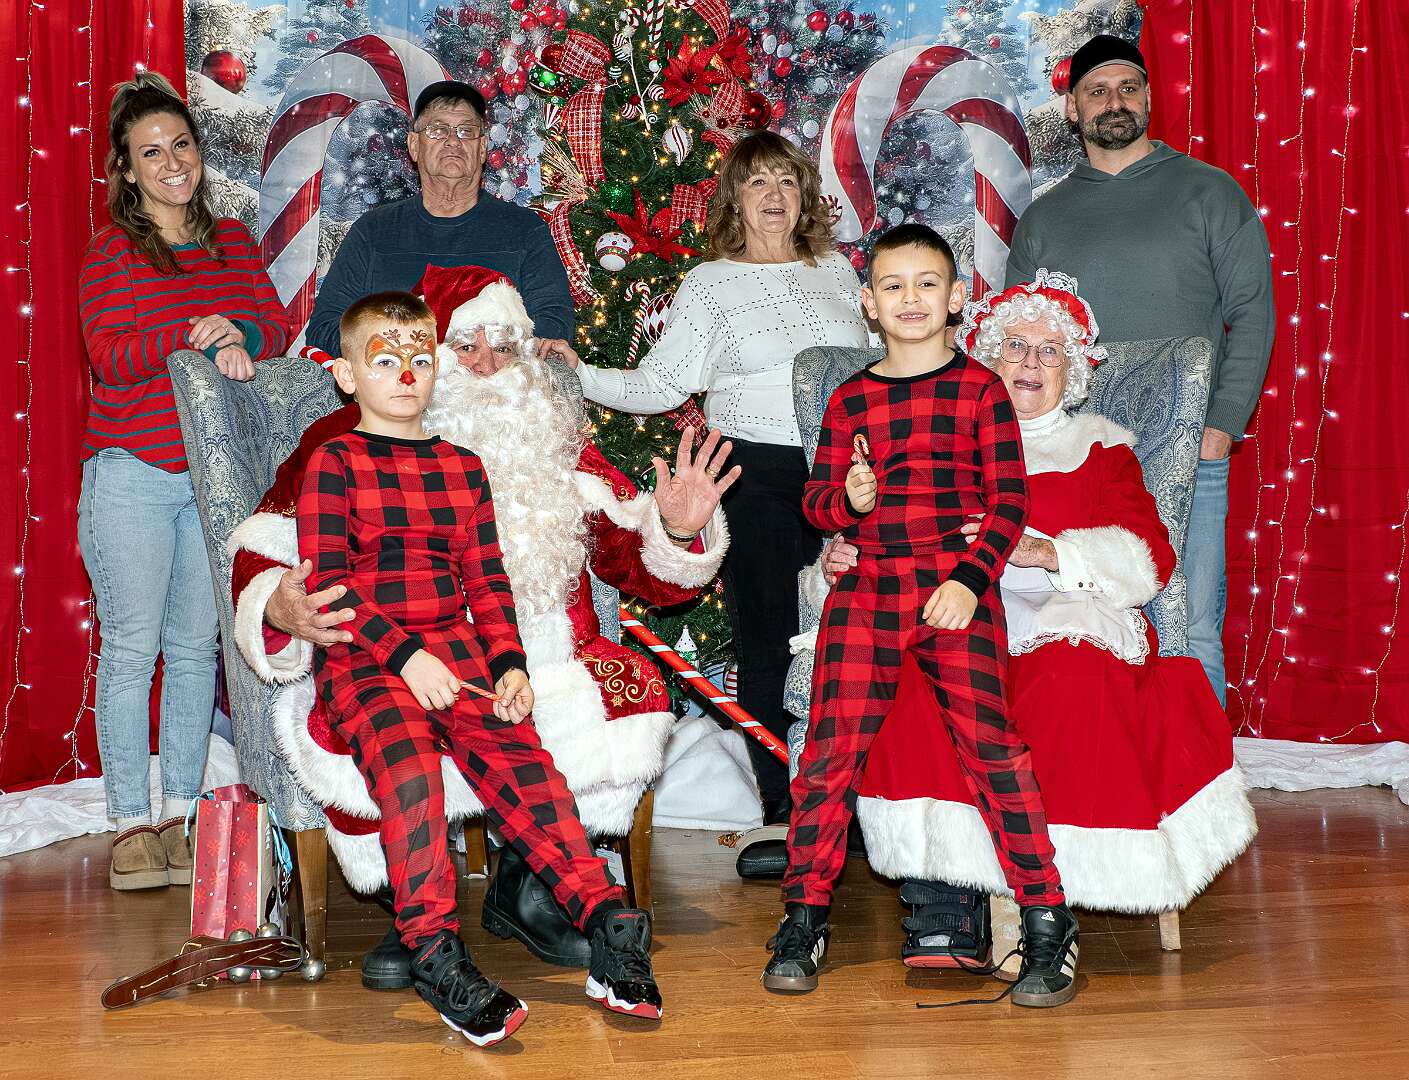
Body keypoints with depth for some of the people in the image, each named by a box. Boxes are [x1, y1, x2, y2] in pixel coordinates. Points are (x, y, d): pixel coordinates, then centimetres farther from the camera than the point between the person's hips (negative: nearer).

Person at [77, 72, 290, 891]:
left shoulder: (235, 242, 14)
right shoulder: (113, 251, 2)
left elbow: (276, 325, 6)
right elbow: (110, 356, -8)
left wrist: (241, 341, -16)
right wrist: (196, 335, -21)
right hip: (133, 475, -3)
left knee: (197, 645, 5)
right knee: (132, 647, -2)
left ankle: (181, 815, 15)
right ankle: (133, 824, 7)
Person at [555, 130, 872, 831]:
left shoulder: (835, 270, 14)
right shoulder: (709, 282, 5)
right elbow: (657, 387, 2)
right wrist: (581, 376, -9)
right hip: (759, 478, -3)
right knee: (768, 645, 0)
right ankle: (781, 810, 11)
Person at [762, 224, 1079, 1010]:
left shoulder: (980, 388, 6)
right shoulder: (850, 399, 13)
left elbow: (1009, 499, 2)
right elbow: (816, 495, 14)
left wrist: (969, 578, -10)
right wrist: (848, 499, -9)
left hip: (956, 586, -2)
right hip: (866, 586, 3)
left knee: (988, 739, -10)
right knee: (831, 743, -3)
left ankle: (1048, 920, 2)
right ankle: (806, 916, 10)